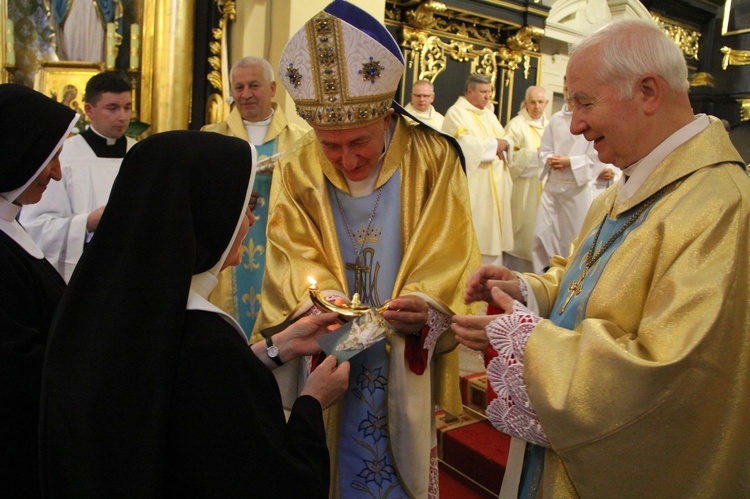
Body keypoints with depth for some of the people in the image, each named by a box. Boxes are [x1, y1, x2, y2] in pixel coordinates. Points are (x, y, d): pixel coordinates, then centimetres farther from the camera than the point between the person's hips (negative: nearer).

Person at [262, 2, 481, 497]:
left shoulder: (433, 159, -8)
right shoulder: (298, 171, -4)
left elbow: (451, 252, -9)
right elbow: (294, 257, -7)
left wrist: (428, 305, -27)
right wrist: (316, 300, -26)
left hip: (406, 359, 0)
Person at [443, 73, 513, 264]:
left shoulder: (489, 115, 21)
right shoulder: (456, 112, -4)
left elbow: (505, 139, 15)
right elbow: (465, 143, -18)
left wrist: (503, 145, -9)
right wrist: (494, 144, -9)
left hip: (494, 185, 8)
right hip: (472, 186, -8)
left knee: (491, 226, 7)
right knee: (472, 232, -9)